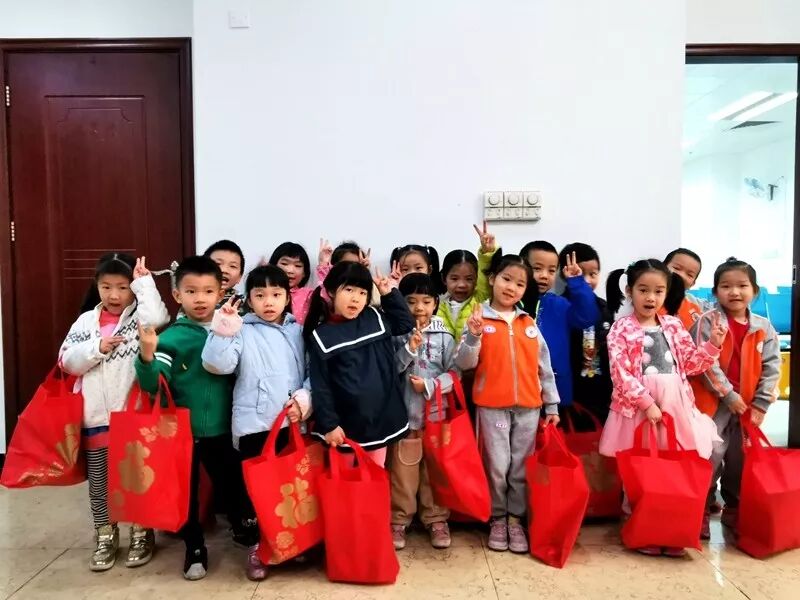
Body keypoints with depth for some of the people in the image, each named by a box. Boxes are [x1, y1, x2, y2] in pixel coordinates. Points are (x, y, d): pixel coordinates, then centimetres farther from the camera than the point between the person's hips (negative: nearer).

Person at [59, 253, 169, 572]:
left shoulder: (140, 315, -2)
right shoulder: (86, 321, 7)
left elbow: (157, 319, -26)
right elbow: (68, 361, 3)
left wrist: (144, 282, -15)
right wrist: (97, 348, -13)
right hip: (97, 415, 3)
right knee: (99, 478, 14)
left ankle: (141, 532, 26)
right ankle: (105, 536, 30)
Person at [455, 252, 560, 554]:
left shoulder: (529, 323, 8)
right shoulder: (479, 320, -1)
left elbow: (544, 366, 11)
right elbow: (464, 363, -6)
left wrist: (552, 405, 10)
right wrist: (473, 337, -23)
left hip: (528, 406, 3)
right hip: (492, 406, -2)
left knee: (521, 467, 9)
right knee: (497, 466, 4)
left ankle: (515, 518, 25)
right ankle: (497, 519, 22)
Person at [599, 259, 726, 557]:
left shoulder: (674, 325, 9)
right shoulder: (621, 329, -7)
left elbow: (690, 364, 12)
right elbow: (621, 374, -14)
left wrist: (713, 343, 0)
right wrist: (647, 402, -19)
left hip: (676, 405, 5)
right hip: (637, 407, -4)